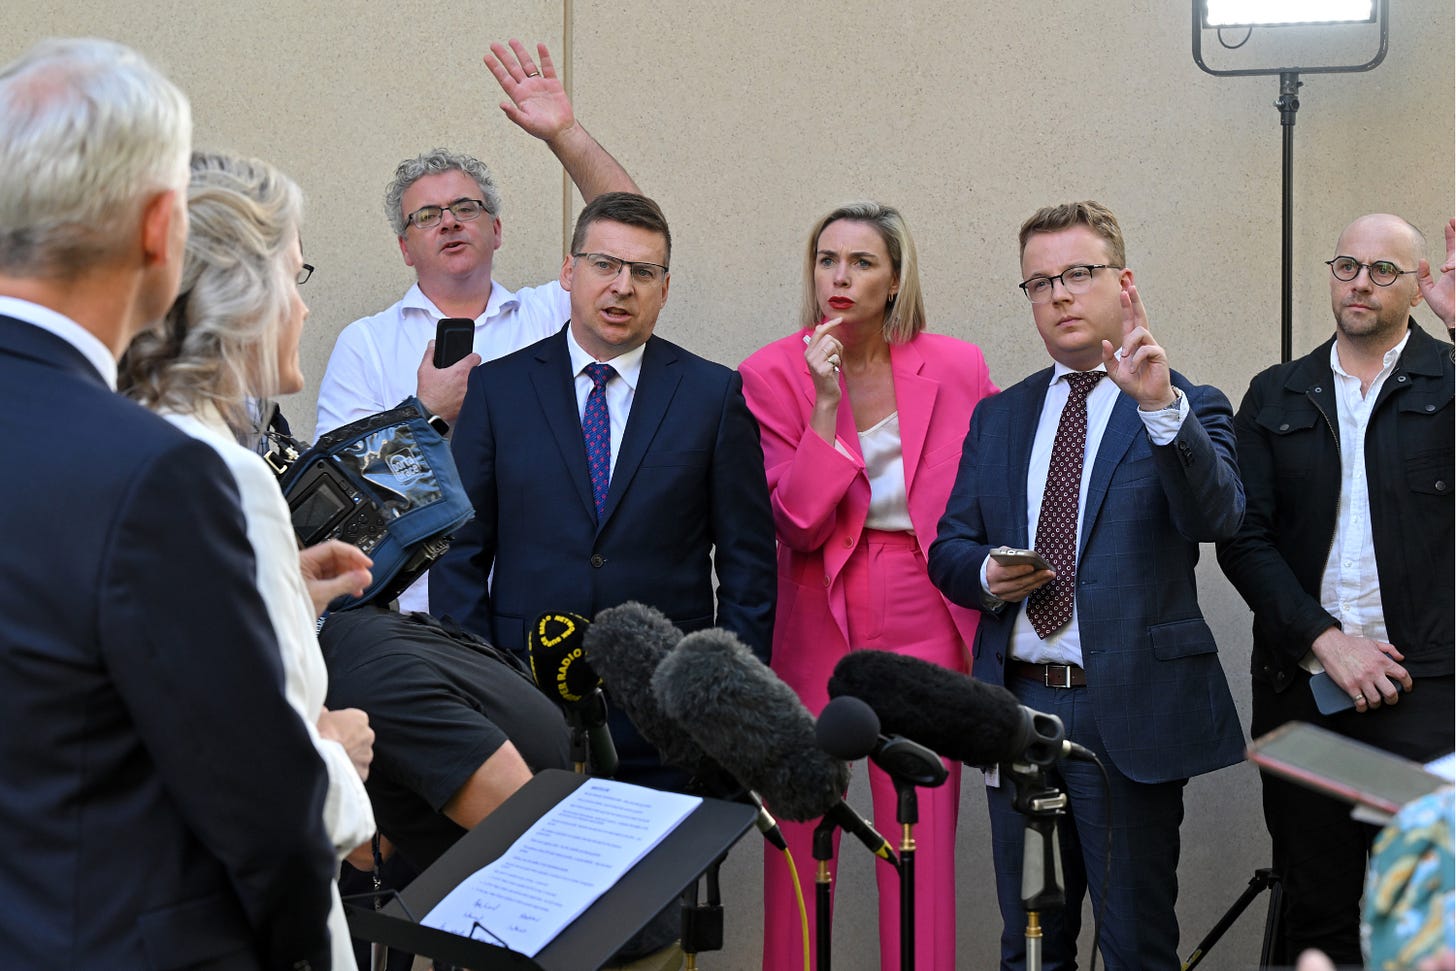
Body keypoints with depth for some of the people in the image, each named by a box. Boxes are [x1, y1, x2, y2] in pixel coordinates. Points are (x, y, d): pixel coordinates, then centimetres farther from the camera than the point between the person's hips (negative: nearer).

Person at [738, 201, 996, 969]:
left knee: (922, 847, 0)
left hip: (922, 623, 0)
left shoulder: (956, 369, 1)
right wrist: (825, 403, -16)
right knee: (800, 840, 4)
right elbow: (797, 525, -10)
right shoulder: (772, 374, -1)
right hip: (814, 624, 0)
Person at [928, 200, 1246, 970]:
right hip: (1016, 704, 5)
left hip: (1128, 711, -4)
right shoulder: (998, 417, 13)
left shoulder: (1186, 410, -2)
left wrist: (1161, 405, -33)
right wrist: (985, 575, -9)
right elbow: (948, 549, 14)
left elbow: (1216, 517, -20)